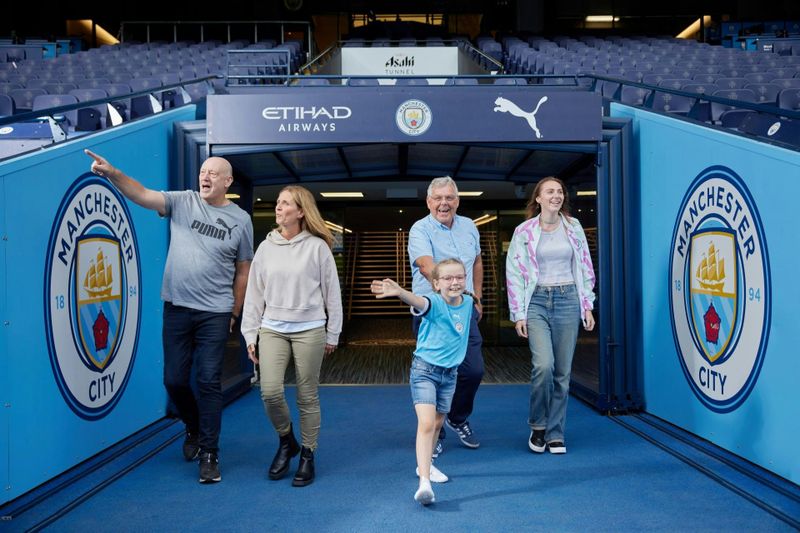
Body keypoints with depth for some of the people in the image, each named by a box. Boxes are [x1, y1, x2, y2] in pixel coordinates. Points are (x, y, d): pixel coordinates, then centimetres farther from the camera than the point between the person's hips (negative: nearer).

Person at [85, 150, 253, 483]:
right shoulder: (183, 202, 2)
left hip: (214, 313, -2)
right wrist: (112, 174, -28)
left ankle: (209, 454, 11)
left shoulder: (240, 219, 2)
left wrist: (234, 313, 7)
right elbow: (142, 195, -11)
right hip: (176, 308, 2)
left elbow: (242, 271, 7)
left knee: (209, 383, -1)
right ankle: (194, 429, 36)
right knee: (174, 380, 8)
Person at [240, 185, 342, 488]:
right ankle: (286, 441, 18)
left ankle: (307, 455, 21)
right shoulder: (266, 247, 7)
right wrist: (250, 335, 6)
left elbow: (332, 292, 1)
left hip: (309, 330, -2)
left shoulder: (317, 246, -3)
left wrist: (332, 335, 2)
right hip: (272, 329, 3)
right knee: (270, 391, -10)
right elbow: (254, 293, 9)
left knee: (307, 397, 4)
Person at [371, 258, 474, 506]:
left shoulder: (467, 302, 0)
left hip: (450, 373, 6)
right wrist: (399, 292, -62)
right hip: (424, 369, -6)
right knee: (426, 423, -18)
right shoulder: (434, 303, -18)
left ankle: (426, 465, 40)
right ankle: (424, 481, -20)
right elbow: (418, 302, -43)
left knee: (438, 423, 19)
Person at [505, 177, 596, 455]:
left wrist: (588, 306, 6)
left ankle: (555, 433, 16)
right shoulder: (524, 231, 1)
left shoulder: (573, 227, 8)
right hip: (537, 301, -2)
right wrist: (518, 314, -4)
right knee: (544, 365, -18)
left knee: (563, 371, 3)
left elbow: (585, 268, 12)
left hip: (567, 300, 3)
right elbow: (514, 273, 1)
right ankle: (538, 425, 6)